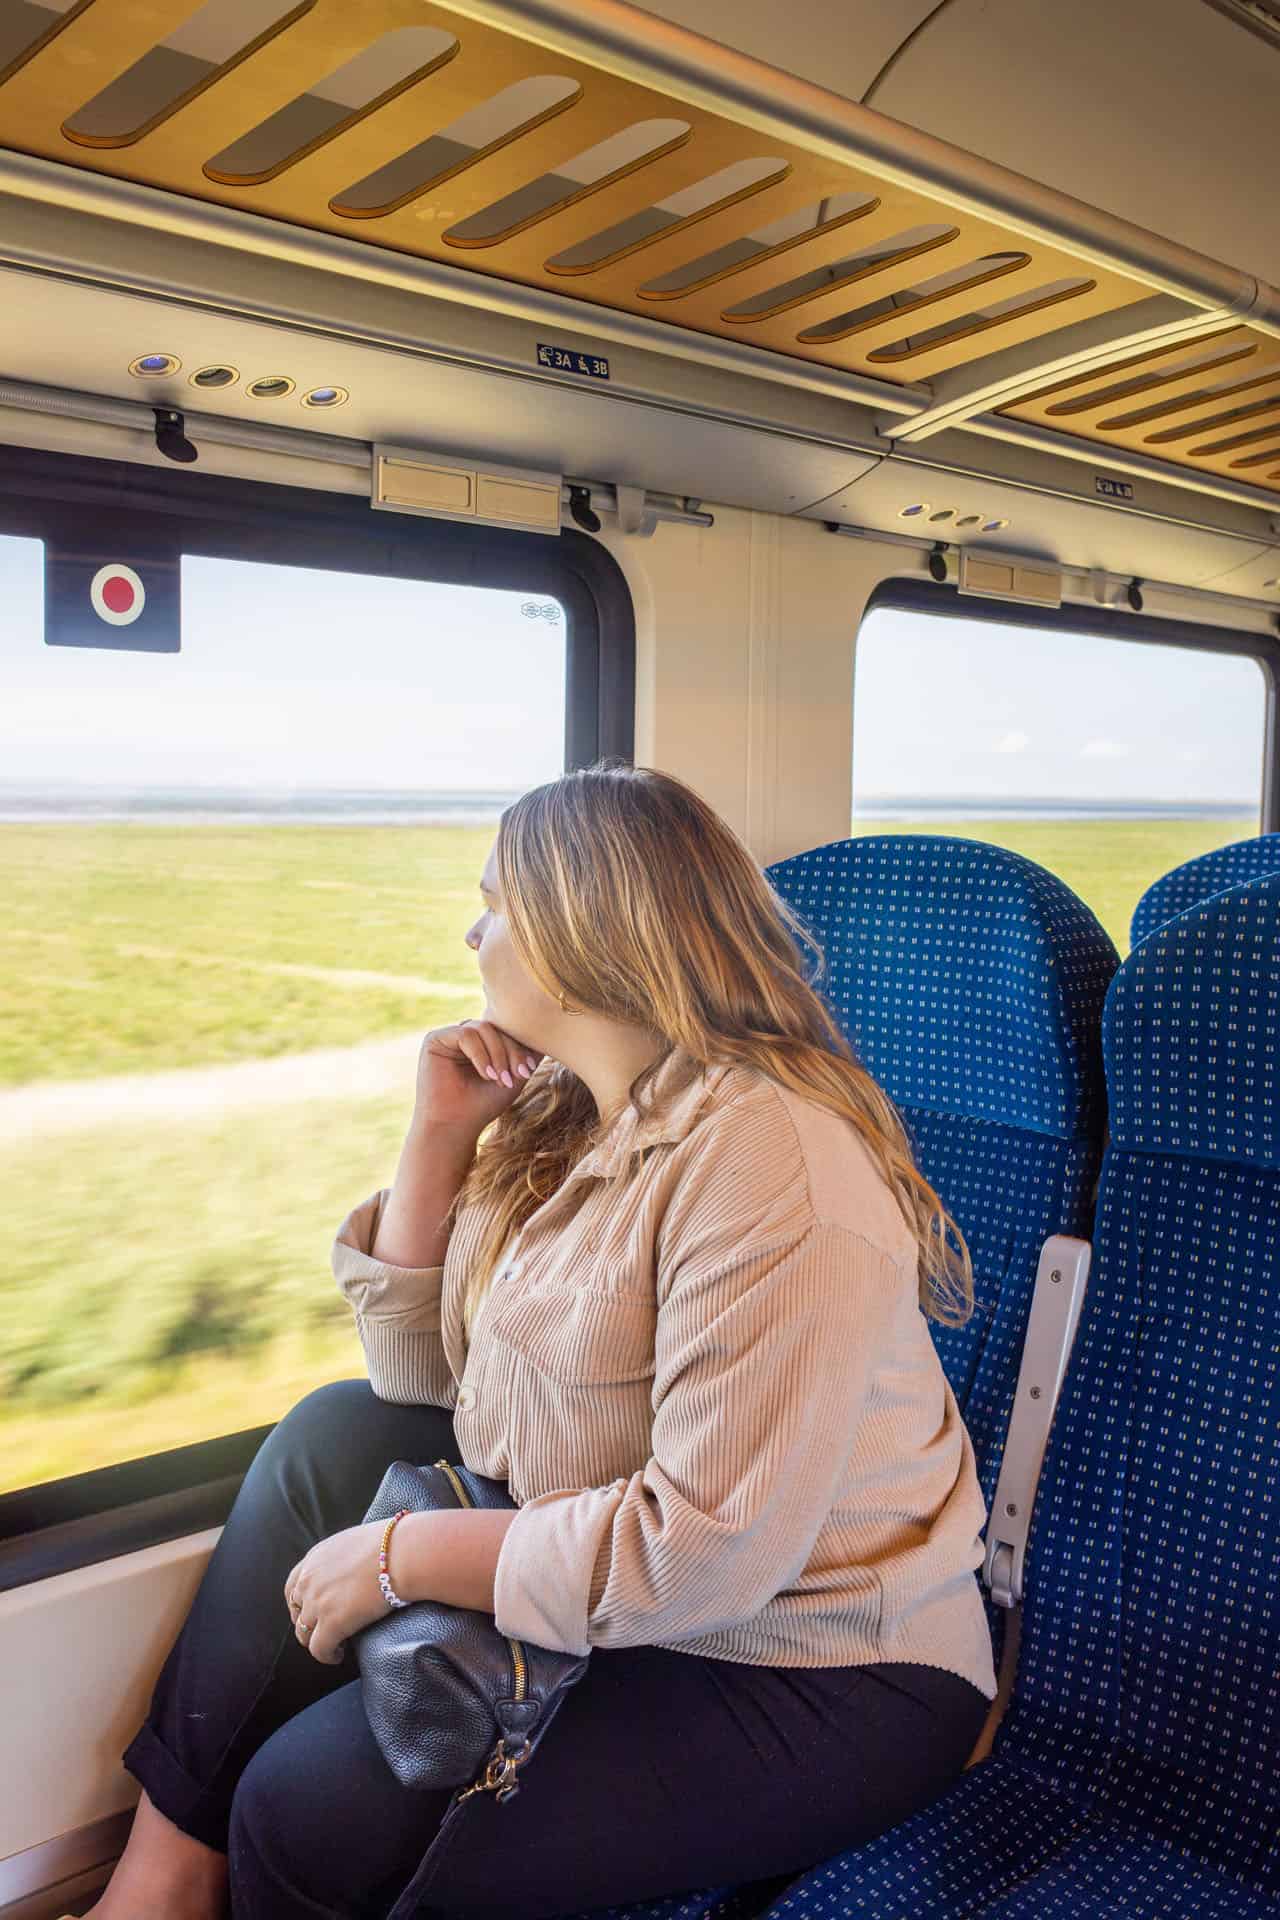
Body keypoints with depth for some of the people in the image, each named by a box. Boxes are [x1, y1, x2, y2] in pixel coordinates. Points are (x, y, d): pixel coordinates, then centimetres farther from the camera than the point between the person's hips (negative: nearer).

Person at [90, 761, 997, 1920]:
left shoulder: (766, 1158, -26)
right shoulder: (564, 1119, 4)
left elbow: (705, 1548, -29)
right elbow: (416, 1374, 7)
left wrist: (398, 1556, -19)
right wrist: (440, 1132, -4)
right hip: (620, 1588, 9)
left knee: (310, 1814, -15)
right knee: (337, 1433, 0)